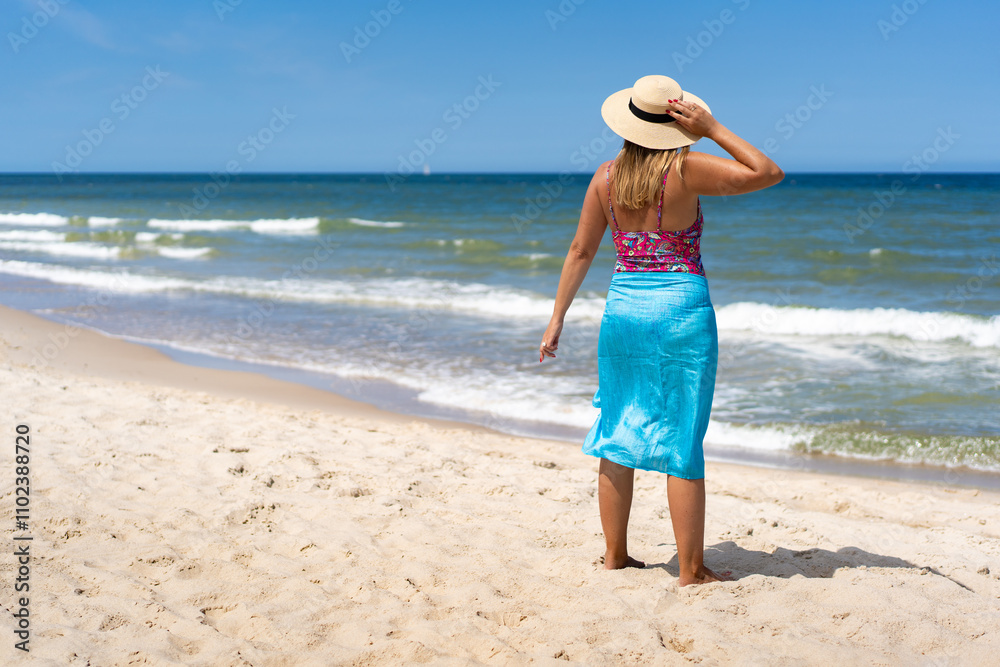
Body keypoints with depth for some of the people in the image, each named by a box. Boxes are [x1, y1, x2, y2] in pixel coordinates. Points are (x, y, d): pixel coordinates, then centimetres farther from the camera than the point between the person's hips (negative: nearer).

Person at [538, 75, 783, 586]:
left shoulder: (606, 176, 1)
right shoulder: (686, 170, -12)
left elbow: (581, 250, 5)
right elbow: (769, 173, -6)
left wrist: (557, 318, 11)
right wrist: (714, 129, -7)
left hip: (623, 308, 4)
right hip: (682, 309, -4)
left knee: (617, 434, 14)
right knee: (683, 443, 2)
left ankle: (615, 555, 22)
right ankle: (691, 569, 9)